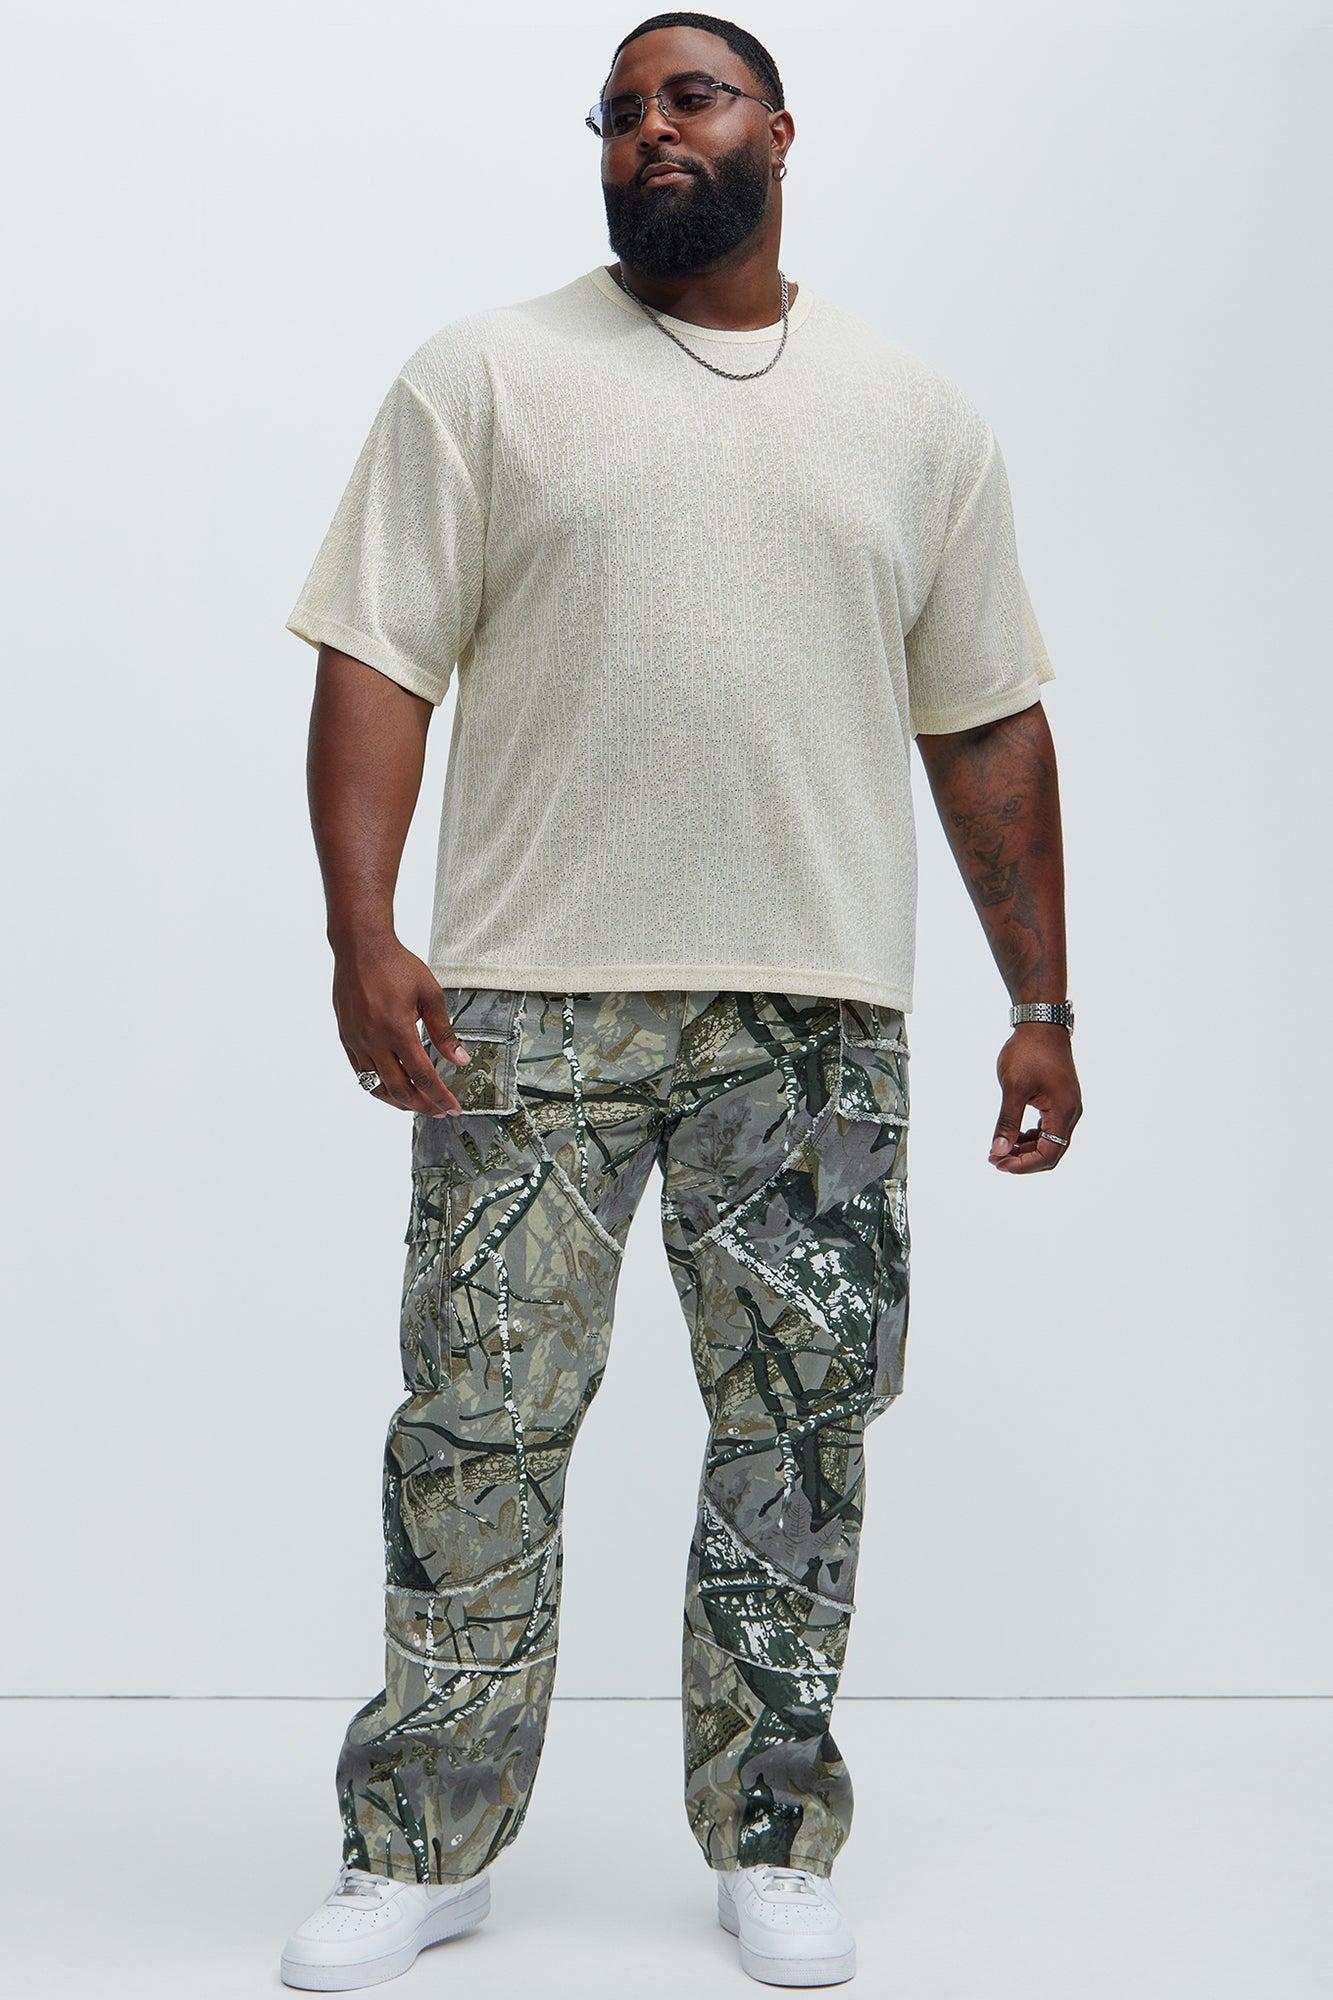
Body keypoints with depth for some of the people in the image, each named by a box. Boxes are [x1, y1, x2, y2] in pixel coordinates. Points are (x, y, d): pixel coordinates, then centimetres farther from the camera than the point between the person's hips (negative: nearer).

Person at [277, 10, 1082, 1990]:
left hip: (818, 1013, 2)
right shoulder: (485, 376, 6)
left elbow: (988, 727, 13)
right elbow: (378, 660, -1)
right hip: (527, 1006, -1)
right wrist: (362, 931, -14)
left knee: (801, 1424, 5)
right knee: (481, 1422, 2)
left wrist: (1043, 1006, 9)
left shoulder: (922, 416, 12)